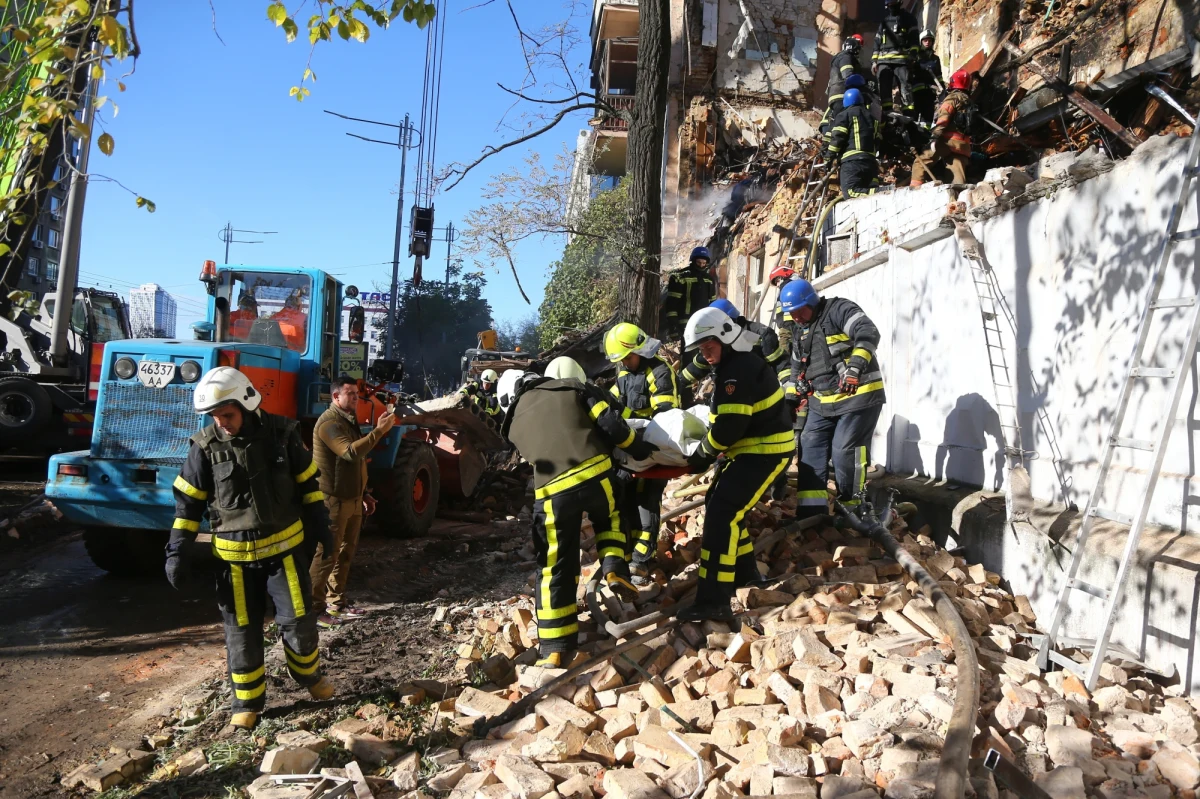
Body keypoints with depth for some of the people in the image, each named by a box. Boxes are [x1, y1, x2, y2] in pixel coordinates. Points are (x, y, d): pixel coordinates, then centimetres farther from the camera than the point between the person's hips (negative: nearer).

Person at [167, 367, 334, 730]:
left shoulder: (282, 433, -8)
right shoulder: (205, 447, -8)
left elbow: (308, 483, 3)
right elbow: (187, 502, -1)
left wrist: (321, 526, 4)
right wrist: (177, 551, -6)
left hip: (285, 547, 0)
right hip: (234, 556, 0)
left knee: (298, 619, 5)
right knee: (241, 631, 9)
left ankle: (309, 675, 32)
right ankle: (247, 702, 25)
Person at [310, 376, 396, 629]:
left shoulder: (349, 420, 16)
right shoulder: (329, 422, -15)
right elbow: (350, 452, -31)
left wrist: (364, 494, 20)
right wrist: (379, 431, -33)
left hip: (352, 499, 10)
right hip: (334, 500, -10)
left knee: (345, 552, 14)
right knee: (326, 554, -5)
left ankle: (336, 602, 24)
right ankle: (314, 608, 3)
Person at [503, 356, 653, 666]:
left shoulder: (518, 412, 28)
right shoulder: (579, 390, 17)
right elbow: (611, 424, 3)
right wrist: (639, 449, 16)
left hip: (551, 491, 1)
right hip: (594, 473, -1)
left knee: (555, 570, 10)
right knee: (609, 517, 33)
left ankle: (554, 651, 11)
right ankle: (614, 570, 11)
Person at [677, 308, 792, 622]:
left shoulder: (740, 369, -20)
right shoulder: (734, 364, 14)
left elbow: (729, 424, -24)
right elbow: (728, 419, 20)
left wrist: (702, 455, -11)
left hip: (765, 451, -11)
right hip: (751, 447, 11)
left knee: (721, 513, -17)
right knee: (720, 503, 17)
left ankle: (714, 601, -18)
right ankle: (744, 572, 31)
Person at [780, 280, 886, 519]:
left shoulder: (839, 310, -9)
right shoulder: (801, 332, 16)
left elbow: (868, 333, -25)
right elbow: (797, 368, 28)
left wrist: (855, 367, -37)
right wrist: (793, 398, 24)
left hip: (859, 396, -8)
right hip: (823, 402, 9)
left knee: (845, 451, -11)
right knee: (811, 449, 3)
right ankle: (811, 510, 6)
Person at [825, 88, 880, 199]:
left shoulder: (845, 114, 7)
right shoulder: (870, 116, 28)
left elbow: (837, 137, -3)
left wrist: (829, 157, 2)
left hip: (851, 160, -7)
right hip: (871, 160, 7)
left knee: (850, 192, -21)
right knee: (870, 189, 3)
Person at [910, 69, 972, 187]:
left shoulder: (953, 98, 2)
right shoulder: (968, 101, 28)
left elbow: (943, 117, -13)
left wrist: (935, 137, -23)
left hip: (949, 140, -7)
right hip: (964, 144, 7)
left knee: (921, 162, -4)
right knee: (958, 177, 1)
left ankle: (915, 189, -17)